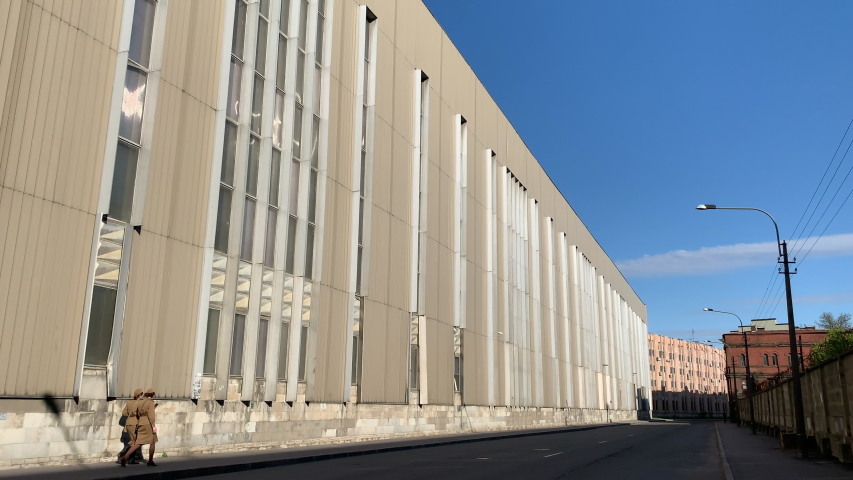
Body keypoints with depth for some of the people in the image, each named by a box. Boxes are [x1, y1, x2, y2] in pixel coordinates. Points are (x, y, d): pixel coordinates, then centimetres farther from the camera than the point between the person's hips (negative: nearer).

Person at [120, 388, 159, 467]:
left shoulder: (139, 402, 11)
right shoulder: (150, 402, -11)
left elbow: (137, 415, 15)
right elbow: (151, 415, -17)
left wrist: (137, 425, 23)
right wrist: (154, 426, -14)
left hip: (141, 424, 6)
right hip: (148, 424, -6)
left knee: (138, 443, 4)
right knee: (152, 442, 9)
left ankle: (125, 457, -13)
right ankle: (150, 461, 14)